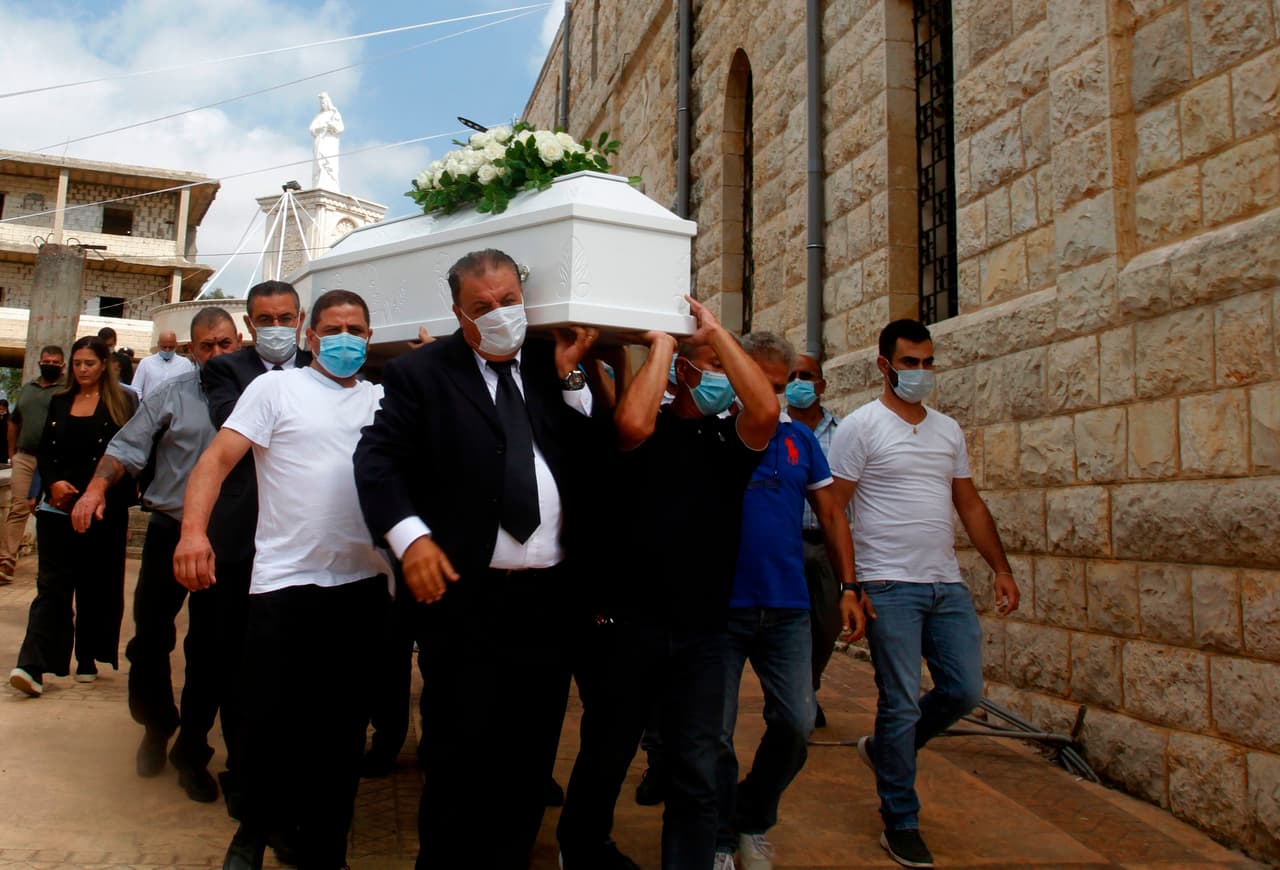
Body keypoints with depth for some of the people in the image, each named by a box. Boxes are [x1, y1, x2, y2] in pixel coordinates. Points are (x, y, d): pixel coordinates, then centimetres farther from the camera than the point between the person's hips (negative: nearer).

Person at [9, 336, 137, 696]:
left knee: (96, 584, 6)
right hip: (58, 507, 3)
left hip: (104, 508, -3)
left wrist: (98, 496, -12)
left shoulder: (122, 403, 1)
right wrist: (54, 483, -5)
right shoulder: (59, 402, 14)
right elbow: (44, 450, 13)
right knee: (52, 583, -3)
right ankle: (33, 666, -9)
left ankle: (88, 659, 16)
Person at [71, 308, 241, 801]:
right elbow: (128, 447, -2)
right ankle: (156, 726, 35)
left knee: (208, 649, 8)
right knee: (150, 637, 9)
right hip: (170, 532, 1)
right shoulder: (172, 395, 0)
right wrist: (97, 488, -18)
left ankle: (192, 751, 23)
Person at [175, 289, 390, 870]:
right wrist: (193, 529, -22)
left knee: (343, 727, 11)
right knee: (273, 720, 2)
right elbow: (218, 457, -9)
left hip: (363, 583, 3)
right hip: (285, 582, -3)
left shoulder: (382, 400, 13)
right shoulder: (276, 388, 1)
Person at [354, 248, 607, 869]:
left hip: (549, 596, 4)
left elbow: (597, 460, 3)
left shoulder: (553, 365, 10)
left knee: (532, 749, 14)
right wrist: (411, 536, -18)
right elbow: (378, 458, -5)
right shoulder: (420, 372, 1)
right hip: (464, 593, -3)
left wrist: (571, 378, -4)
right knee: (459, 750, 7)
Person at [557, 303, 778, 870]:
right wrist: (661, 344, -12)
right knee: (607, 755, 16)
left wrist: (716, 330, -10)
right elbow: (632, 424, -25)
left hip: (701, 632, 2)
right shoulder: (651, 431, -1)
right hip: (629, 623, -2)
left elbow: (765, 409, -14)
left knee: (697, 773, 4)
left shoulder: (730, 440, 7)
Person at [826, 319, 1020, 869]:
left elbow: (969, 503, 18)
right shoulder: (861, 426, -5)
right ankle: (900, 824, 15)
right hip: (889, 587, -6)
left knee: (965, 690, 6)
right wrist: (846, 586, -15)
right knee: (902, 703, -2)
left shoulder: (948, 430, 14)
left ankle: (884, 750, 31)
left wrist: (1001, 568, 10)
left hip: (947, 585, 6)